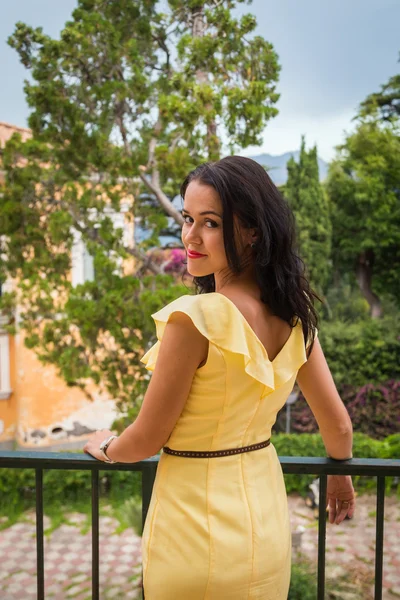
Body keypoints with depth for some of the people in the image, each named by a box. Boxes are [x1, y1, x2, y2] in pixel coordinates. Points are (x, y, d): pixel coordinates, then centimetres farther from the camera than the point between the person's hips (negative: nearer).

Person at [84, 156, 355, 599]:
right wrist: (339, 477, 22)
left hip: (196, 525, -5)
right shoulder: (294, 315, -7)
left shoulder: (194, 318, -27)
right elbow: (338, 427, 2)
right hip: (266, 519, 6)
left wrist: (106, 448, 6)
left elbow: (147, 439, -16)